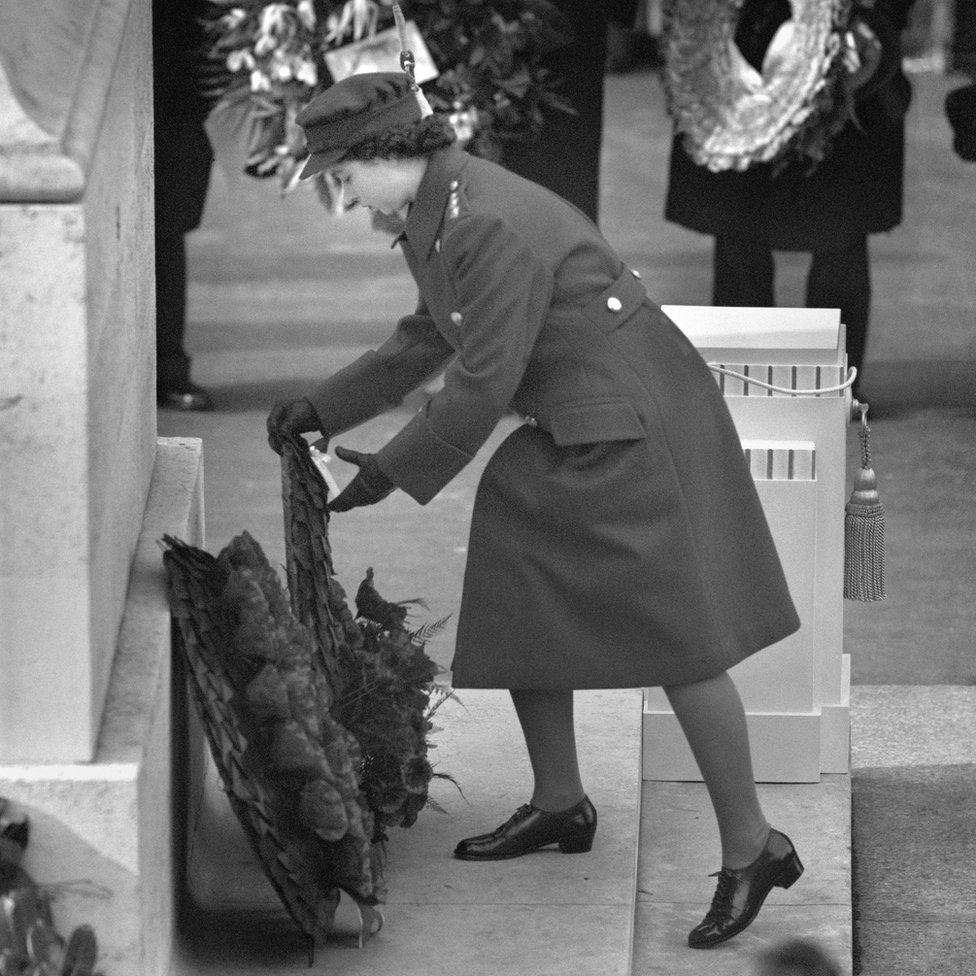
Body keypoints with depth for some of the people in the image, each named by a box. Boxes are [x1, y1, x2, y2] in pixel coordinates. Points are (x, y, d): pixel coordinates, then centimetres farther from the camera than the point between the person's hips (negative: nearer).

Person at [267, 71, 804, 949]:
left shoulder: (491, 228, -25)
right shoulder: (441, 206, 7)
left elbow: (483, 383, -23)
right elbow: (430, 340, 20)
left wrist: (390, 474, -12)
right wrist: (322, 409, 16)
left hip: (636, 428, -10)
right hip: (573, 432, 10)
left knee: (676, 638, -9)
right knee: (516, 611, 15)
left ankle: (752, 847, -1)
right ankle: (559, 806, 31)